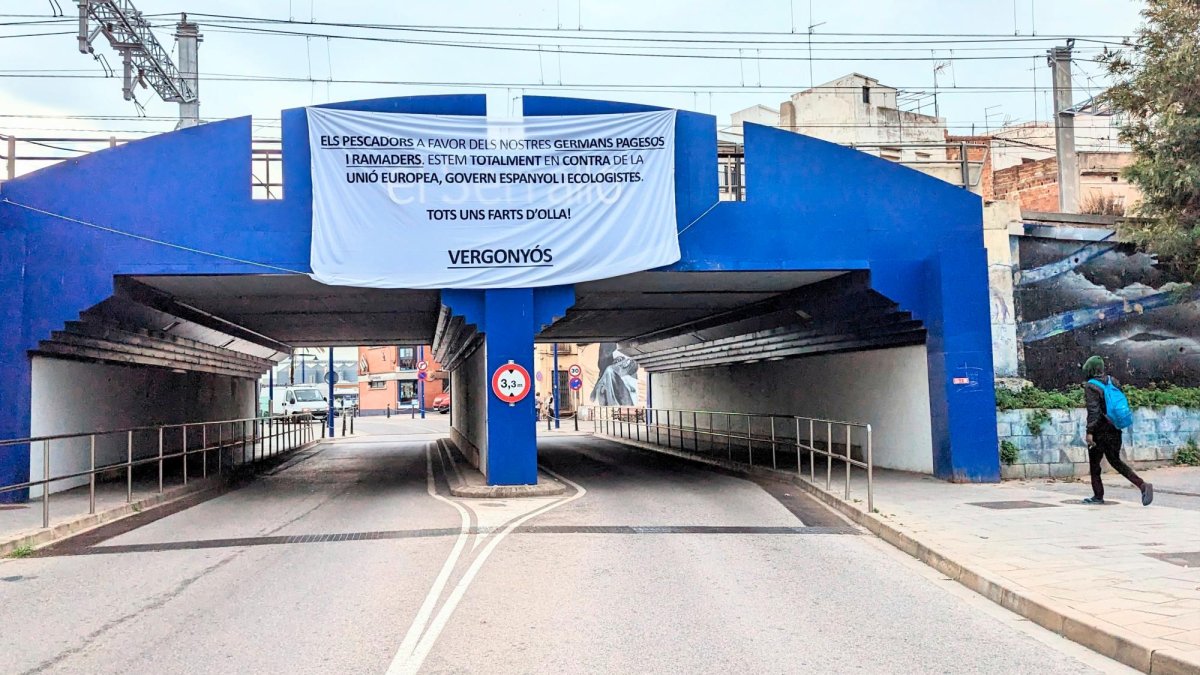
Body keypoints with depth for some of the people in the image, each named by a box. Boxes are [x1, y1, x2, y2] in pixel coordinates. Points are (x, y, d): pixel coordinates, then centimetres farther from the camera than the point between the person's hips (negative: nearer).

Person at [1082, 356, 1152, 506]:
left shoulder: (1090, 386, -14)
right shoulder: (1112, 381, 7)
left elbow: (1093, 410, -21)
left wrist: (1090, 431, -22)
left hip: (1100, 431, -7)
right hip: (1114, 430, 7)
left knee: (1094, 464, 8)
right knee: (1116, 461, 15)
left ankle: (1098, 496, 13)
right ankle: (1142, 485, 0)